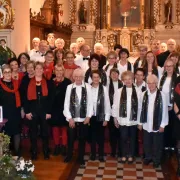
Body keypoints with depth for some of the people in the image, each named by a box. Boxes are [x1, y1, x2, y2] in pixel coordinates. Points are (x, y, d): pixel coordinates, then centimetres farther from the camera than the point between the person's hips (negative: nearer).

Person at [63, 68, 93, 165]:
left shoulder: (87, 87, -6)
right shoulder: (69, 87, -4)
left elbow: (90, 103, -1)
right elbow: (66, 103, -2)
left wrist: (88, 116, -5)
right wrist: (69, 118, -5)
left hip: (84, 119, 0)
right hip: (72, 119, 0)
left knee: (82, 139, 11)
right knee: (70, 138, 11)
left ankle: (81, 157, 28)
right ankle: (69, 156, 32)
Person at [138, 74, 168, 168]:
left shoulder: (161, 95, -12)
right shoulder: (143, 95, -4)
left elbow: (164, 110, -8)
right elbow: (140, 109, 2)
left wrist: (163, 125, -7)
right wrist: (140, 122, 5)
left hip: (157, 125, -2)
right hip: (146, 125, 2)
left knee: (157, 144, 11)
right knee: (147, 143, 16)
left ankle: (156, 160, 30)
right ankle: (148, 157, 36)